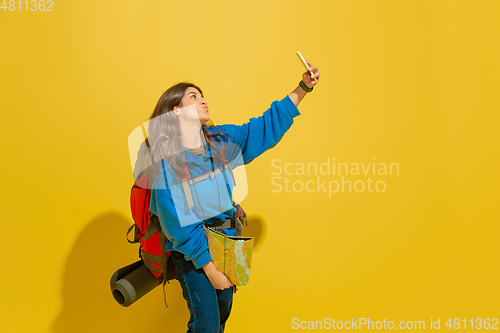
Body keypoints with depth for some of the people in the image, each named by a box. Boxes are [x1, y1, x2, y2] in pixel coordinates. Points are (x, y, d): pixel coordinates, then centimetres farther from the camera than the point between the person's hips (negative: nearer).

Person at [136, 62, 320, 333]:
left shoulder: (219, 140, -3)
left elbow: (266, 128, 1)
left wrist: (303, 88, -7)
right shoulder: (166, 160, -20)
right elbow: (177, 223, -19)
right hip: (191, 252, -6)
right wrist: (209, 268, -18)